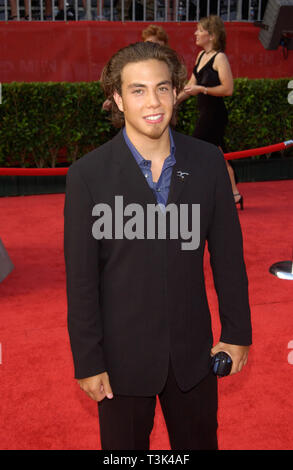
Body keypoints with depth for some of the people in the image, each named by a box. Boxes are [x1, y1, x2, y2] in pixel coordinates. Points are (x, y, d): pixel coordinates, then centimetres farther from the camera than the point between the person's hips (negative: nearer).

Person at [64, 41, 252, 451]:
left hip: (193, 351, 3)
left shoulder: (208, 162, -6)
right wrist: (87, 361, -8)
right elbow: (81, 278, -10)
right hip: (122, 356, -2)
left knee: (199, 441, 21)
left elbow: (228, 253, 1)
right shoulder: (88, 175, -14)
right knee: (125, 445, 19)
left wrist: (237, 331, 3)